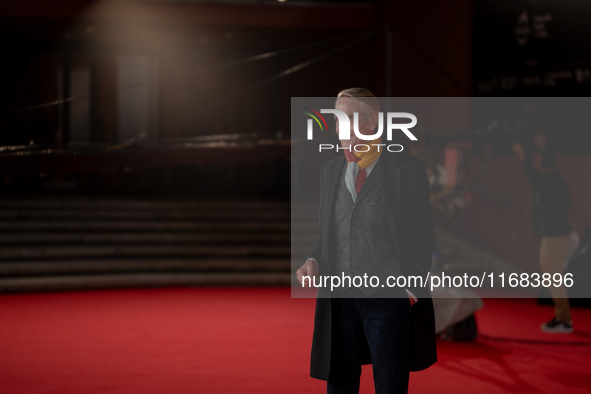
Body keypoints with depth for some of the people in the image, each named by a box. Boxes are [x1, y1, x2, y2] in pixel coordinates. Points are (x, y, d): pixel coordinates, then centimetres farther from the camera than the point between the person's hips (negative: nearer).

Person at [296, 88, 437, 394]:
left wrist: (412, 287, -9)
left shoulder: (407, 169, -3)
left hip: (390, 297, -4)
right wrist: (313, 261, -2)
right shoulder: (330, 171, 12)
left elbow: (423, 235, -1)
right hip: (340, 297, 4)